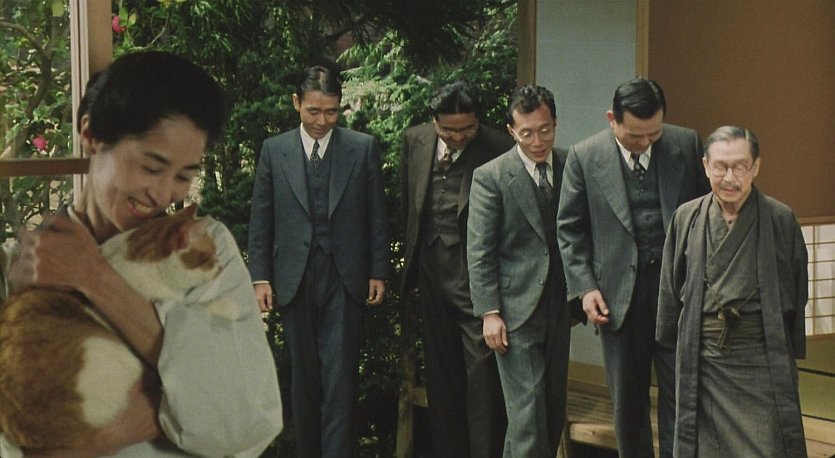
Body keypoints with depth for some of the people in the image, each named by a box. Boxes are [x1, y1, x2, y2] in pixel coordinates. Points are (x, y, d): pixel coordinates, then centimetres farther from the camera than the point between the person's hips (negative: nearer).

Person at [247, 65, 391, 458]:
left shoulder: (363, 148, 3)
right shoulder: (274, 150, 5)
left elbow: (376, 216, 4)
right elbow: (261, 219, 6)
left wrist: (378, 272, 0)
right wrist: (260, 277, 0)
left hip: (344, 278, -1)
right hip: (294, 278, 2)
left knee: (340, 375, -6)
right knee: (303, 376, 10)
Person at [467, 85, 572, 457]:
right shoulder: (490, 177, -7)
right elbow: (479, 253, -7)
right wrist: (489, 313, -12)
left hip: (559, 309, 5)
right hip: (515, 311, -5)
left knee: (554, 411, 10)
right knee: (528, 411, -8)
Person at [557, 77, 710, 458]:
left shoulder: (686, 145, -1)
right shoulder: (584, 157, -2)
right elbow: (569, 228, 4)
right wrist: (584, 287, -5)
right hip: (618, 294, 0)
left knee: (680, 394, 2)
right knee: (627, 399, 10)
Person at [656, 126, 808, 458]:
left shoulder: (780, 219, -2)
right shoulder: (687, 218, 4)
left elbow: (796, 294, 3)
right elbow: (671, 288, 11)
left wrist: (791, 352, 3)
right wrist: (672, 342, 12)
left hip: (762, 356, -2)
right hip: (702, 356, 2)